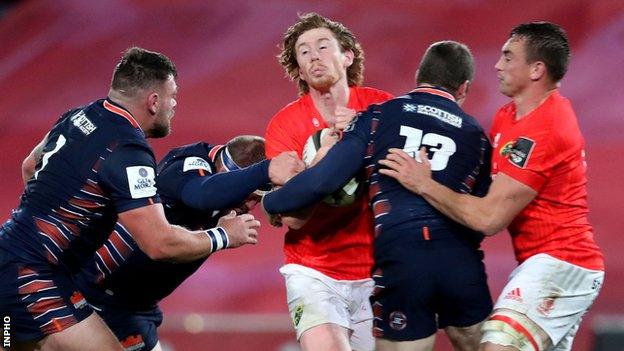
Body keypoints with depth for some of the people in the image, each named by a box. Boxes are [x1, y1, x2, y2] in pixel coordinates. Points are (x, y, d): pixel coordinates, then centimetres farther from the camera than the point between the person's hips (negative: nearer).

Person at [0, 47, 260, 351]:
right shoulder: (128, 152, -16)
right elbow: (160, 243, -19)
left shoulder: (78, 117, 9)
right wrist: (224, 236, -4)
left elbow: (30, 165, 28)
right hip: (31, 279, -10)